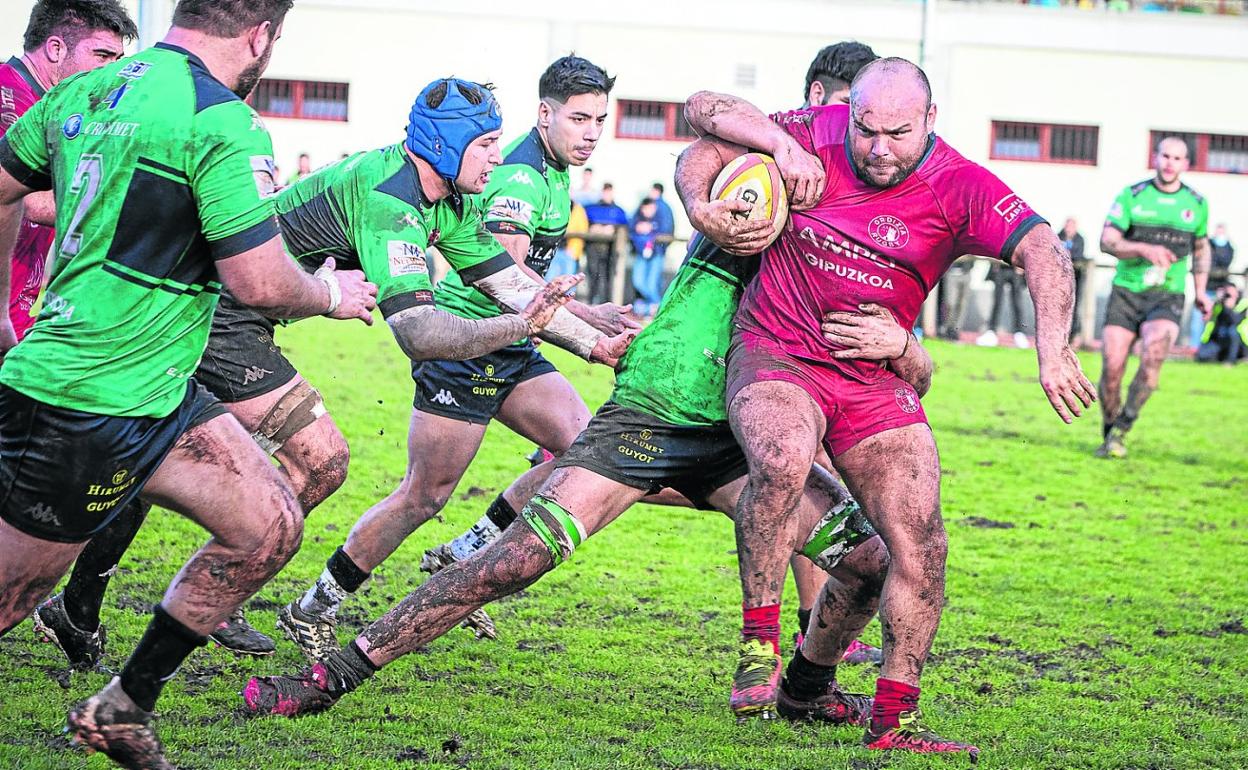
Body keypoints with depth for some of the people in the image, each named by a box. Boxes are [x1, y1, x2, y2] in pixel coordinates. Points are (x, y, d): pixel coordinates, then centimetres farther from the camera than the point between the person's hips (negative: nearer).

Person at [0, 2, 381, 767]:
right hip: (90, 415, -9)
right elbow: (262, 282, -21)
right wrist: (330, 295, 1)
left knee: (271, 526, 9)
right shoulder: (223, 126, -19)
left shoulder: (87, 91, 8)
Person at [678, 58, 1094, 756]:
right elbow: (704, 112, 2)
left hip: (876, 378, 2)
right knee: (783, 459, -35)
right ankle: (759, 640, -21)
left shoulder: (959, 188, -11)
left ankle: (895, 718, 8)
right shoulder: (816, 136, -7)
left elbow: (1041, 250, -25)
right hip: (776, 355, -2)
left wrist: (1053, 350, -41)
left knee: (922, 546, -4)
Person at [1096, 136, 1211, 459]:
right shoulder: (1131, 196, 1)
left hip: (1167, 297, 0)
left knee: (1154, 354, -28)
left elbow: (1201, 247, 24)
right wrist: (1144, 249, -23)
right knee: (1112, 368, -8)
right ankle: (1109, 437, 14)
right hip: (1126, 292, 0)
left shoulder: (1197, 204, 8)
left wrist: (1201, 292, 16)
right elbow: (1107, 241, -7)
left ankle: (1121, 431, -19)